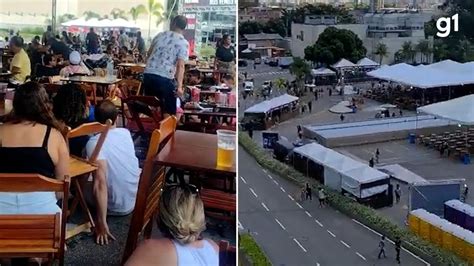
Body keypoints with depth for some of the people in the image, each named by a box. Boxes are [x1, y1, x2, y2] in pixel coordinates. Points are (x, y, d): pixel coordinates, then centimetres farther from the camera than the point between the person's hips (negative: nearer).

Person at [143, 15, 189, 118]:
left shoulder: (160, 35, 12)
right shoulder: (183, 42, -3)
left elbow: (149, 53, 25)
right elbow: (180, 66, -14)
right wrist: (179, 86, -19)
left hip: (148, 75, 5)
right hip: (165, 78, -5)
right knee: (168, 111, 5)